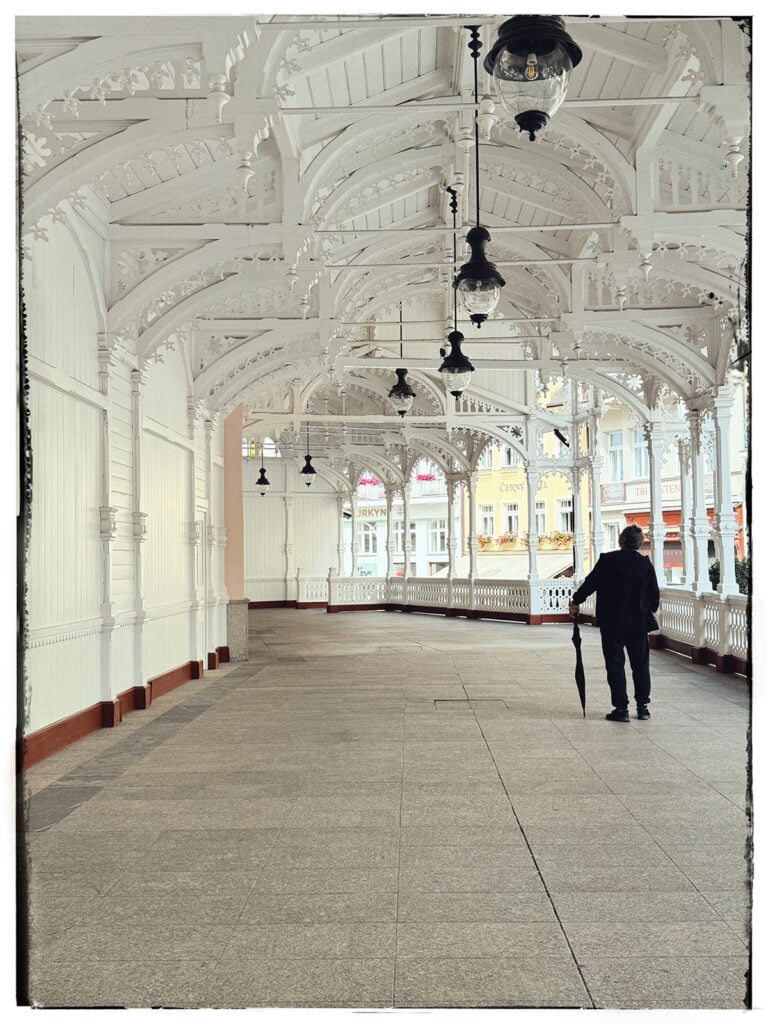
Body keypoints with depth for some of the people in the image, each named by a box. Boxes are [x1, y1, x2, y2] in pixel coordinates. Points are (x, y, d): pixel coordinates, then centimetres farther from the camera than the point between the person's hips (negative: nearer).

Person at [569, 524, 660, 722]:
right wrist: (648, 612, 19)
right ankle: (643, 706, 18)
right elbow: (654, 595, 3)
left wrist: (576, 600, 8)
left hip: (612, 622, -3)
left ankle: (621, 708, 2)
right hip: (639, 622, 3)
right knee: (641, 664, 13)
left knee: (615, 665, 3)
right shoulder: (646, 564, 0)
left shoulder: (608, 559, -9)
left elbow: (591, 582, -5)